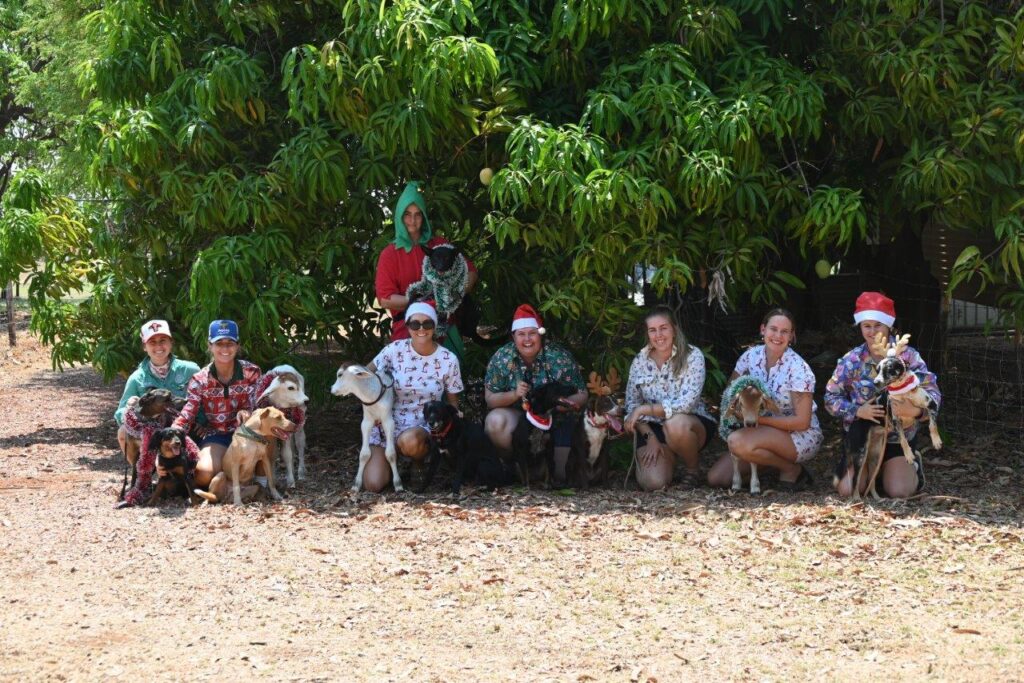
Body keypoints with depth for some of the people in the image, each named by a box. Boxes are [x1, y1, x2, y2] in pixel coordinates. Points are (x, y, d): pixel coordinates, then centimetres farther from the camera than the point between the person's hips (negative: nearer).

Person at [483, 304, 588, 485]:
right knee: (494, 421, -31)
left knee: (557, 477, -19)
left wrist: (562, 403, -36)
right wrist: (513, 395, -29)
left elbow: (582, 396, -12)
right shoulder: (501, 358, -12)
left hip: (555, 422, -1)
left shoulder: (560, 358, -16)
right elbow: (490, 399, -7)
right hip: (516, 416, 1)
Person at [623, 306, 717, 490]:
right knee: (652, 483, -23)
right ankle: (668, 458, 14)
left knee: (675, 425, -39)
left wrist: (644, 409, -23)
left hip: (691, 424, -2)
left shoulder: (692, 356, -13)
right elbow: (631, 404, 0)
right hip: (652, 428, 2)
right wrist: (650, 437, -13)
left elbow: (686, 404, -23)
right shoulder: (640, 361, -1)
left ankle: (692, 469, -8)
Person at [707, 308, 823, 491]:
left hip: (802, 436, -6)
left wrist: (759, 418, -22)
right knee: (716, 478, -6)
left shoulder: (798, 368, -19)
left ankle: (791, 470, -9)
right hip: (764, 432, 6)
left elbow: (802, 422, -18)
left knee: (737, 441, -32)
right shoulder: (751, 356, -3)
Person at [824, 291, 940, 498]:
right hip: (860, 436, 1)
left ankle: (913, 466, 20)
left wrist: (916, 409, -36)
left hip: (897, 439, -1)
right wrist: (857, 411, -20)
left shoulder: (908, 356, -8)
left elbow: (932, 392, -14)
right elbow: (831, 397, -2)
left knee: (899, 492, -17)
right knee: (848, 490, -14)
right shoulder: (851, 361, -4)